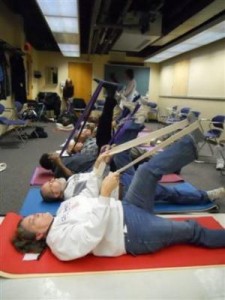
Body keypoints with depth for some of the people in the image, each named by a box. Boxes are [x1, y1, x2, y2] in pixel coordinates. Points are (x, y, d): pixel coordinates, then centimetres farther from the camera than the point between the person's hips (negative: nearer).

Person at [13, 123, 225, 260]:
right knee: (191, 230, -2)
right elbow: (92, 233, -35)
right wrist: (106, 194, -37)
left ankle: (191, 143, 3)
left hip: (127, 209, 8)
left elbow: (87, 195, 16)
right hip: (134, 233, -7)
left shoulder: (63, 207, 8)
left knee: (149, 170, -6)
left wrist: (99, 166, 8)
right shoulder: (61, 241, -18)